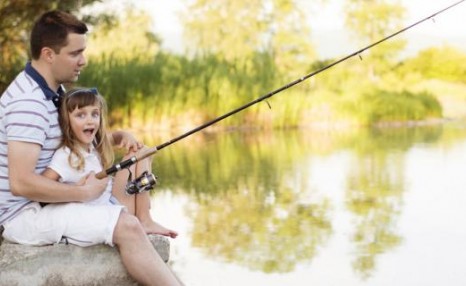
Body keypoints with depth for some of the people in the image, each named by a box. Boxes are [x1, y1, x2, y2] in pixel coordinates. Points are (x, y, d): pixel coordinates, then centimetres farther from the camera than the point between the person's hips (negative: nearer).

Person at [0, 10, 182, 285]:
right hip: (23, 214, -11)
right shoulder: (28, 102, -23)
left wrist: (120, 136, 3)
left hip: (39, 203, 11)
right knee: (127, 227, -23)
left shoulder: (52, 90, 8)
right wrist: (85, 192, -19)